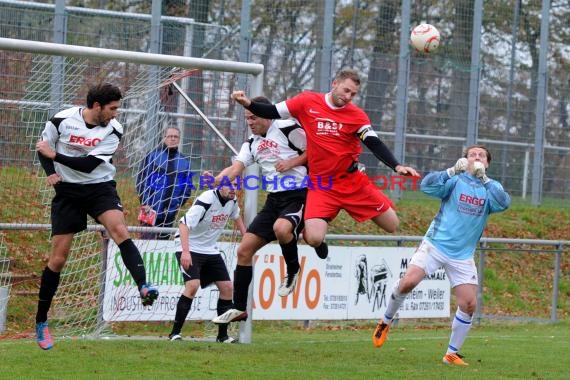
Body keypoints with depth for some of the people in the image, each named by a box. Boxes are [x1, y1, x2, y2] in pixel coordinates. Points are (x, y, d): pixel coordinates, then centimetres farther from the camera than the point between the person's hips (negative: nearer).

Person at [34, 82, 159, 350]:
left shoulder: (113, 130, -9)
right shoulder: (62, 120, -9)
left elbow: (88, 165, -17)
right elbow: (43, 148, 7)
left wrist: (54, 155, -21)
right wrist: (51, 172, -10)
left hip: (100, 187, 1)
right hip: (67, 190, 0)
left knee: (120, 230, -29)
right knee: (58, 258, -1)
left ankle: (143, 288, -43)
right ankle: (41, 323, 12)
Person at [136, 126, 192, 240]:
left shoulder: (184, 161, 10)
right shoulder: (153, 156, -1)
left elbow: (187, 186, 12)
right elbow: (141, 179, -3)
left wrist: (179, 203, -2)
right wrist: (144, 203, -10)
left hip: (170, 212, 4)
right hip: (151, 209, -4)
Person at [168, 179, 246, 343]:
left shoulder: (232, 200, 0)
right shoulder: (207, 200, -25)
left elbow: (236, 217, 25)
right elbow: (184, 224, -32)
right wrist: (185, 252, -41)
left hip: (210, 250, 8)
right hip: (189, 248, -8)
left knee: (227, 287, 2)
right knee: (193, 285, -25)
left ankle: (223, 335, 13)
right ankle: (175, 333, -18)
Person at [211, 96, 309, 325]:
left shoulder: (288, 129, -7)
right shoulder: (252, 143, 14)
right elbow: (236, 168, 1)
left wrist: (292, 162, -15)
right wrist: (217, 179, -18)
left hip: (298, 196, -8)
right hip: (274, 200, 8)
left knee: (281, 228, -38)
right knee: (244, 250, 1)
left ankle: (293, 271, -7)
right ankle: (239, 308, 10)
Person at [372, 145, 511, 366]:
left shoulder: (490, 189, 5)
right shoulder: (455, 181, -2)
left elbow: (503, 203, -16)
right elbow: (427, 186, -18)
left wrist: (484, 179, -24)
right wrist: (452, 171, -30)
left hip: (463, 256, 3)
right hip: (435, 245, -3)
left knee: (469, 304, -4)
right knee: (408, 282, -20)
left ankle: (452, 354, 10)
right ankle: (385, 322, 6)